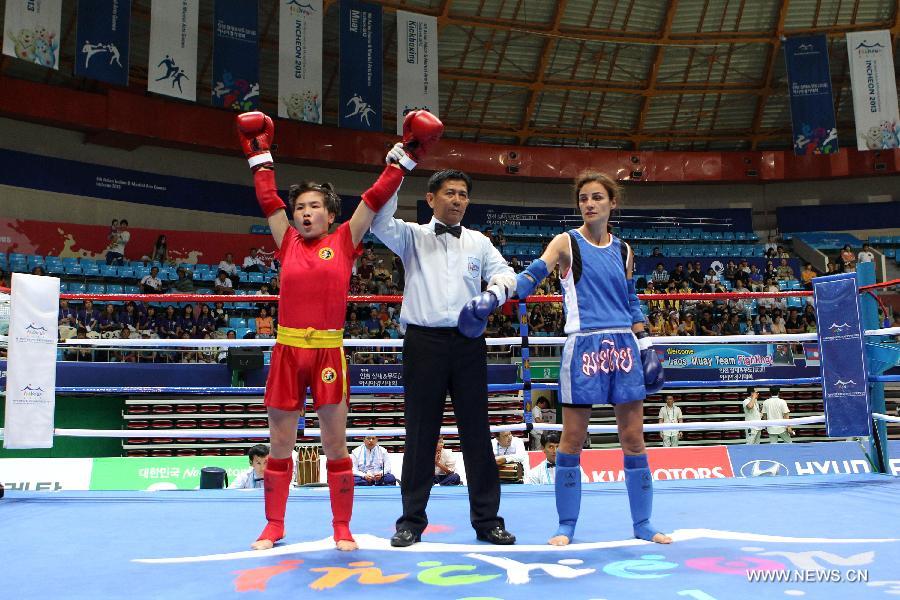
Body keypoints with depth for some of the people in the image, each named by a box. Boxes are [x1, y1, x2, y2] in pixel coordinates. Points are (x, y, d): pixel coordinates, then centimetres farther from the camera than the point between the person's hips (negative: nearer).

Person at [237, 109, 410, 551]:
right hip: (287, 350, 2)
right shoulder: (287, 243, 10)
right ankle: (274, 525, 23)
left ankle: (342, 527, 15)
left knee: (335, 443, 3)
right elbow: (268, 199, 15)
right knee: (280, 444, 9)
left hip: (329, 351, -2)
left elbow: (376, 197, 3)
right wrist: (259, 155, 18)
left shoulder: (344, 241, 5)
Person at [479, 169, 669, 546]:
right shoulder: (567, 243, 1)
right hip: (583, 346, -3)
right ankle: (566, 526, 13)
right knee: (572, 439, 0)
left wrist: (646, 346, 14)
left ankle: (642, 524, 19)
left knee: (633, 439, 6)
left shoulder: (623, 251, 13)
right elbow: (532, 275, -13)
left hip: (624, 345, 4)